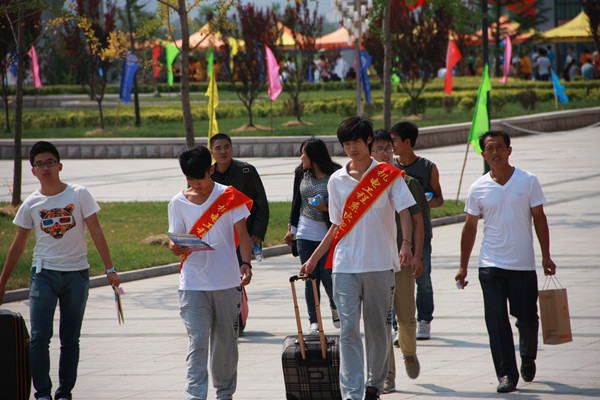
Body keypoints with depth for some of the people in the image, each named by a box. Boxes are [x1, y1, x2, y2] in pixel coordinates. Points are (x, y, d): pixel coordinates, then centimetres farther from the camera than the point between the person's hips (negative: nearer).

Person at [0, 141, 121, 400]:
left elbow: (96, 232, 1)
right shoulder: (31, 204, 2)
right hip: (43, 273, 0)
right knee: (39, 337, -10)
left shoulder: (79, 195, -2)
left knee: (70, 340, 5)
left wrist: (110, 269, -4)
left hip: (76, 274, 0)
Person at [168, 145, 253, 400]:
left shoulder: (229, 196, 0)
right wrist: (175, 247, -18)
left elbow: (242, 234, -3)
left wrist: (246, 263, -20)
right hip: (193, 283, 0)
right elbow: (176, 240, 7)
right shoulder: (178, 203, 4)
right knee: (197, 341, -11)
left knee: (226, 341, 10)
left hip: (227, 282, 0)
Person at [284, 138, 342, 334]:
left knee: (328, 277, -5)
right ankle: (314, 322, 4)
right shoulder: (301, 174, 8)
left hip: (328, 234, -4)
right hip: (306, 233, 4)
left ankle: (335, 307, 26)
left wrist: (328, 208, -19)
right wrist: (291, 228, 17)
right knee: (310, 279, -1)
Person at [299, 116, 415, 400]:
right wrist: (313, 259, 12)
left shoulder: (388, 175, 2)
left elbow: (404, 211, -6)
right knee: (348, 329, -7)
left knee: (379, 330, 7)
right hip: (345, 266, 1)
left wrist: (406, 243, -24)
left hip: (381, 265, -1)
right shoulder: (337, 181, 9)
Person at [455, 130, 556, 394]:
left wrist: (546, 256, 1)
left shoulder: (528, 181, -1)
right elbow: (470, 228, 8)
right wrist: (463, 266, 6)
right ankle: (506, 374, -4)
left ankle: (528, 358, 36)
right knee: (496, 320, -8)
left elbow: (539, 218, 5)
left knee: (527, 318, 7)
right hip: (491, 264, 0)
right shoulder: (478, 188, 1)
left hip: (524, 264, 0)